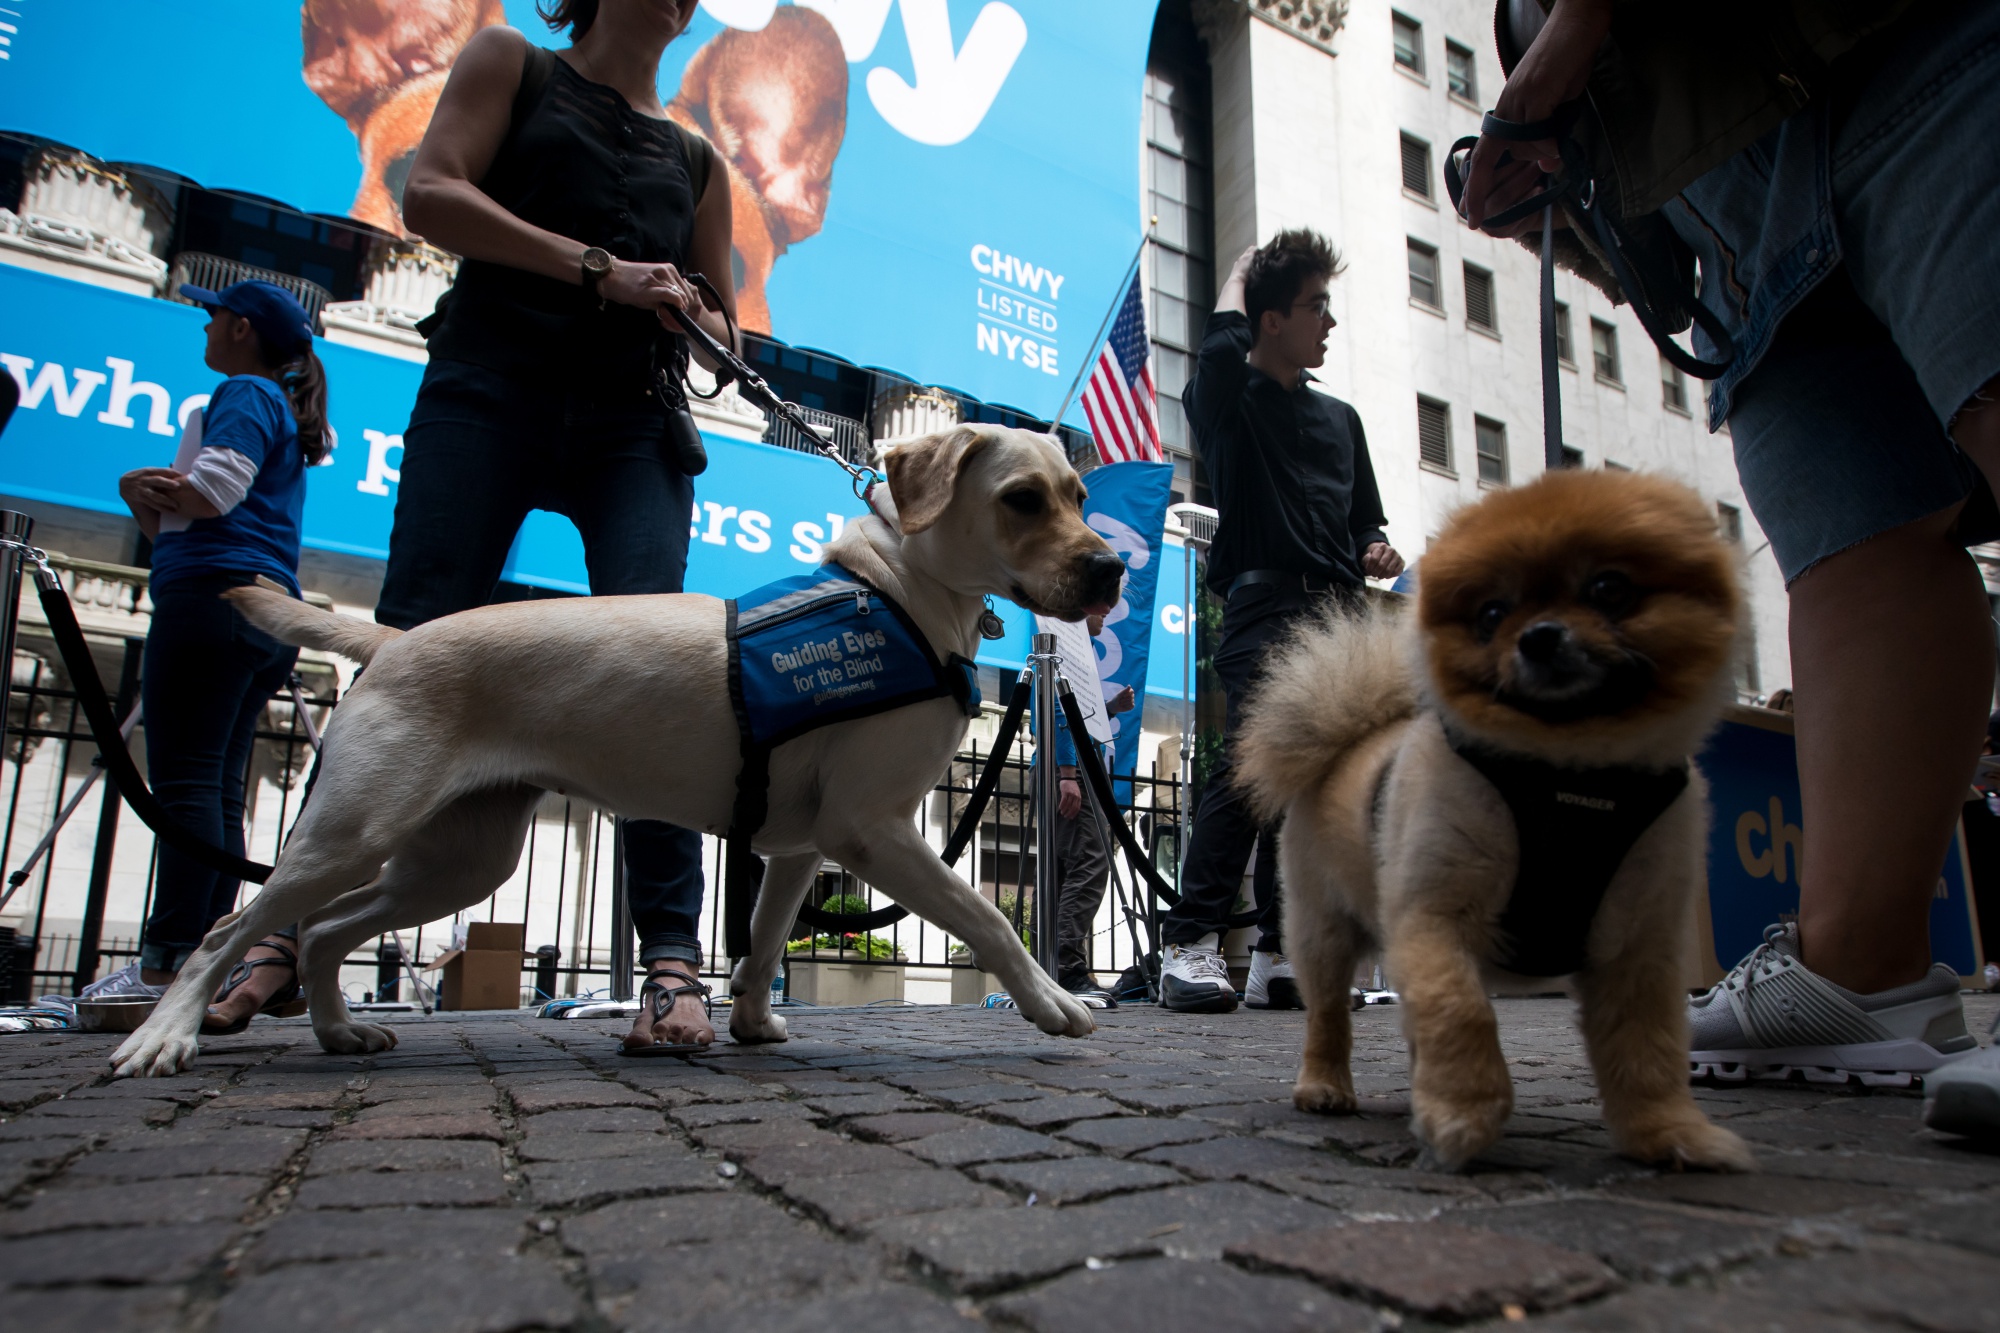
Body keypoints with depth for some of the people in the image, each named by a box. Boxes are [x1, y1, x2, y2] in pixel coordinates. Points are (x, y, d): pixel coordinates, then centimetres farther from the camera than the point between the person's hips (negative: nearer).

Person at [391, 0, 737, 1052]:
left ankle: (671, 953, -18)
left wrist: (697, 321, 2)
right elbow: (431, 193, 2)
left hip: (634, 420, 2)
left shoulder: (697, 158, 26)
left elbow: (722, 321, 27)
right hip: (490, 386, -2)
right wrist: (598, 270, -8)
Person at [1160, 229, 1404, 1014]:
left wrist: (1375, 554, 6)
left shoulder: (1340, 419, 26)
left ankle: (1279, 955, 5)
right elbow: (1224, 347, -16)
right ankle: (1190, 945, -21)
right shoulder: (1229, 403, 9)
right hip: (1265, 605, -6)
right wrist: (1239, 274, 4)